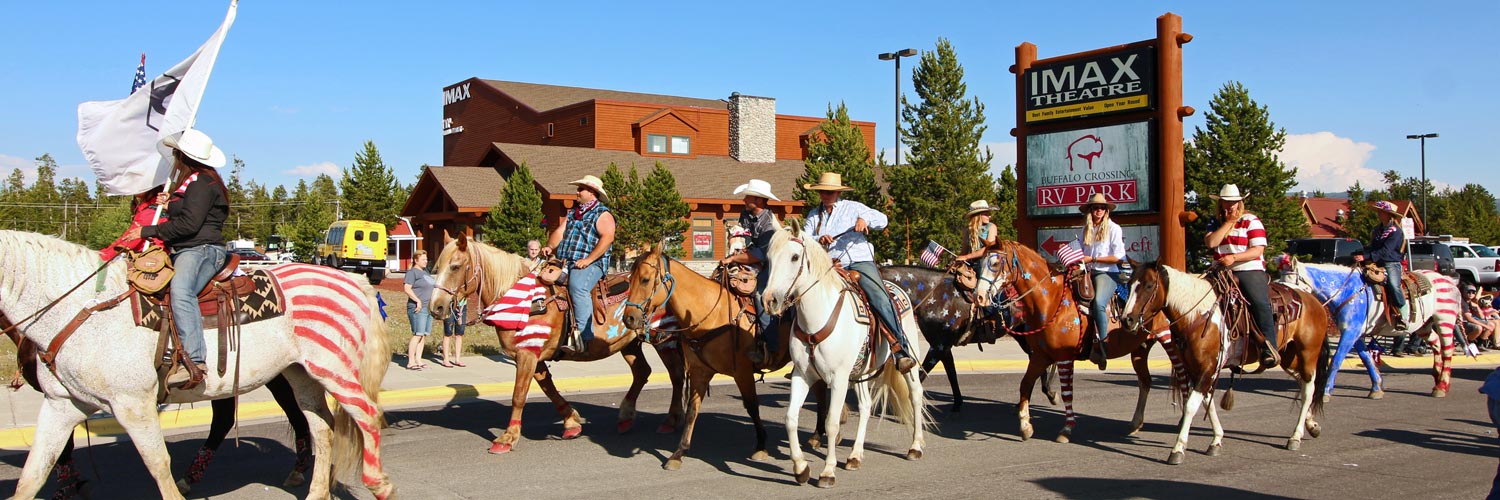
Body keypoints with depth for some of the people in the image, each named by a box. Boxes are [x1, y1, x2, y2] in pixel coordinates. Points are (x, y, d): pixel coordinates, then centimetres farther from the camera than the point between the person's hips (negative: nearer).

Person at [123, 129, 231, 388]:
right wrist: (169, 203, 14)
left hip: (202, 250, -12)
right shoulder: (191, 183, 26)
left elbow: (188, 224, -17)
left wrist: (148, 231, -11)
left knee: (180, 290, -37)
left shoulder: (202, 184, -8)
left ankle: (194, 362, -50)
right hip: (183, 252, 12)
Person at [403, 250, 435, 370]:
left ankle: (418, 360, 12)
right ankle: (411, 362, -11)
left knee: (424, 335, 8)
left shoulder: (425, 272, 20)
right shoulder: (412, 272, -7)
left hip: (428, 308, 9)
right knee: (418, 334, -12)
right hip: (418, 308, -9)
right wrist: (418, 300, -22)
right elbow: (407, 288, -16)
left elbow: (433, 285, 33)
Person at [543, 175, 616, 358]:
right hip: (565, 262, 8)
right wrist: (549, 247, -5)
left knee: (577, 286, -35)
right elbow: (560, 232, 17)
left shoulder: (602, 214, 0)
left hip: (590, 264, -8)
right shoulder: (573, 213, 24)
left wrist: (588, 260, -21)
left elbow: (608, 237, -14)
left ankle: (583, 336, -36)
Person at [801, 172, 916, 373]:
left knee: (880, 299, -24)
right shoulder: (814, 215, 20)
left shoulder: (852, 207, 12)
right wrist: (819, 240, -16)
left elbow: (882, 219, 4)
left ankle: (901, 349, -28)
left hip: (860, 261, -3)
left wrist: (865, 219, -17)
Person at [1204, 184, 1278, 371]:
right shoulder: (1216, 224, 16)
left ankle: (1270, 349, -24)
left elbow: (1258, 250, -6)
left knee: (1260, 303, -24)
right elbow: (1211, 243, -5)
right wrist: (1227, 223, -6)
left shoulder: (1251, 221, 5)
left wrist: (1234, 258, -19)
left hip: (1249, 271, -4)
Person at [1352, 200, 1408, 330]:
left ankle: (1403, 316, -26)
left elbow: (1385, 251, -19)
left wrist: (1366, 257, -26)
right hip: (1377, 264, 9)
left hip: (1392, 264, -9)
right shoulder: (1377, 229, 17)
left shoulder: (1395, 231, -9)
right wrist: (1359, 253, 2)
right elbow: (1373, 247, 20)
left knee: (1393, 285, -29)